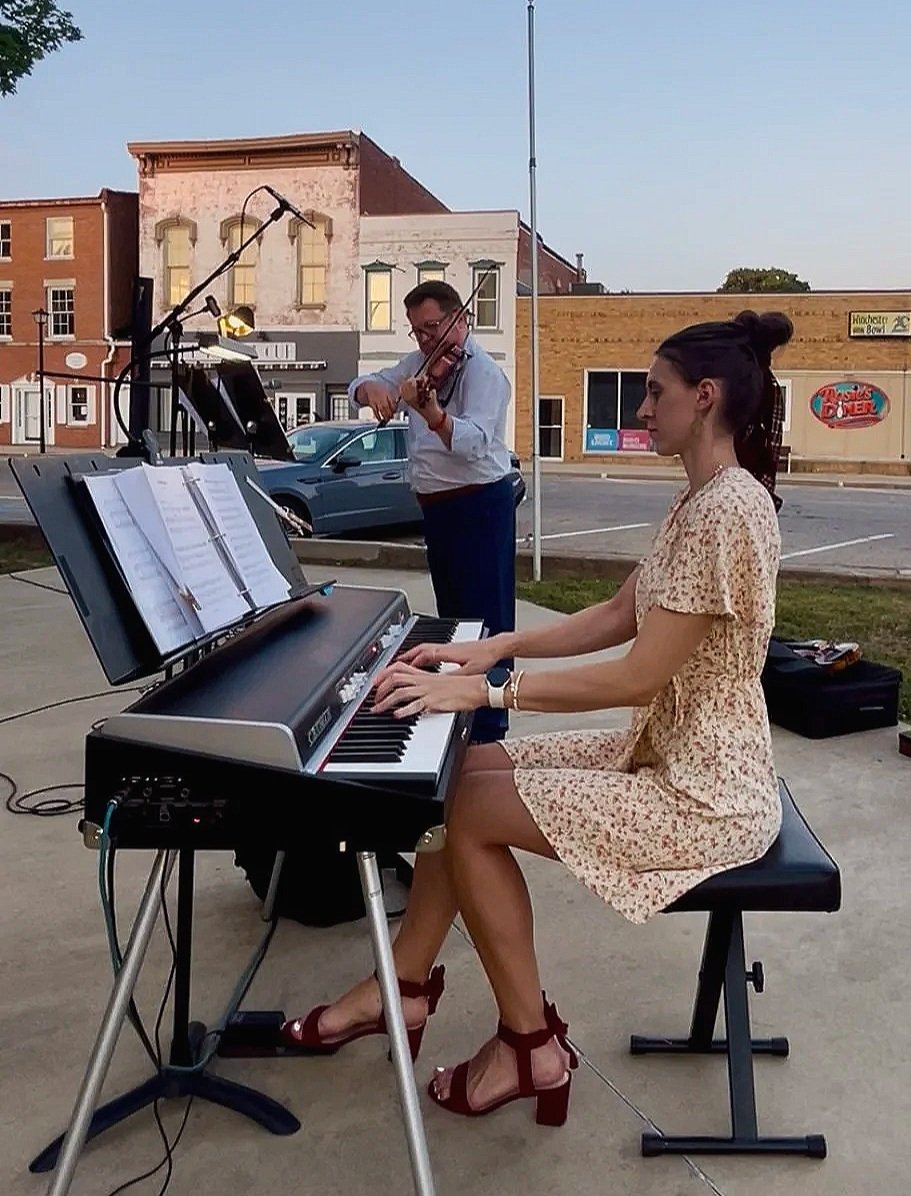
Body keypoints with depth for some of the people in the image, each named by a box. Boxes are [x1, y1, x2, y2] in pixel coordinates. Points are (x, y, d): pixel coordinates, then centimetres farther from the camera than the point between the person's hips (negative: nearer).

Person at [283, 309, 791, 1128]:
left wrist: (484, 689, -23)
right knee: (467, 773, 6)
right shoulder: (702, 500, 9)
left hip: (704, 793, -10)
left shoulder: (728, 509, -24)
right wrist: (493, 647, 4)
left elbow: (639, 675, -27)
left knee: (471, 813, -9)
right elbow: (618, 617, 13)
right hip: (668, 754, 10)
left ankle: (533, 1046, 8)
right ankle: (405, 988, 18)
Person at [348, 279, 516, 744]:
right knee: (451, 616, 18)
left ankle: (489, 732, -4)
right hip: (436, 506, 9)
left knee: (484, 619, -7)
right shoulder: (421, 362, 12)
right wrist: (373, 389, -12)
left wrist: (430, 412, -45)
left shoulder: (481, 371, -14)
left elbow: (474, 443, -28)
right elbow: (362, 384, 11)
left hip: (479, 505, -9)